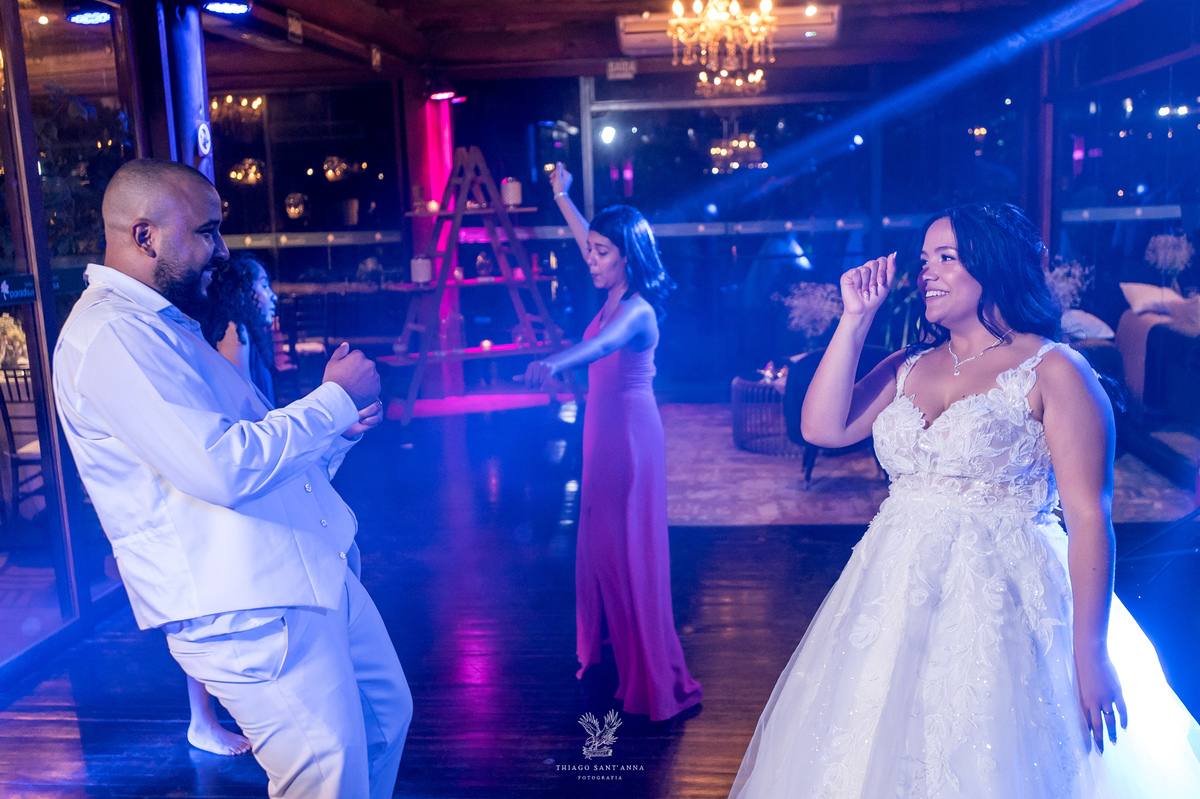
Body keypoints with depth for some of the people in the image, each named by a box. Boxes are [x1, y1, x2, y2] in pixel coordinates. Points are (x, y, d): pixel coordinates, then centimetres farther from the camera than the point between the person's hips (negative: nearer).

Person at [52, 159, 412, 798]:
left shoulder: (166, 325, 18)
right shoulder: (110, 332, -15)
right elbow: (223, 467, -26)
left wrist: (339, 421, 1)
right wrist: (336, 398, -13)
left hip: (314, 573, 10)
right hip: (246, 608, -10)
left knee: (387, 714, 20)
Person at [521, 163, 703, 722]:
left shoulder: (636, 309, -20)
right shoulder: (615, 296, 7)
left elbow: (604, 342, -42)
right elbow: (589, 239, 25)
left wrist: (556, 363, -60)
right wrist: (563, 197, 33)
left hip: (628, 429, -9)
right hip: (605, 426, 9)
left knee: (630, 544, -4)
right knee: (603, 538, 17)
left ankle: (653, 677, 6)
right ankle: (612, 645, 34)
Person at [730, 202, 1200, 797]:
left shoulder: (1053, 372, -7)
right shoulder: (908, 367, 10)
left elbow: (1089, 518, -11)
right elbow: (822, 428, -3)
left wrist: (1092, 657, -14)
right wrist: (856, 319, -3)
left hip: (1001, 602, -5)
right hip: (897, 596, 6)